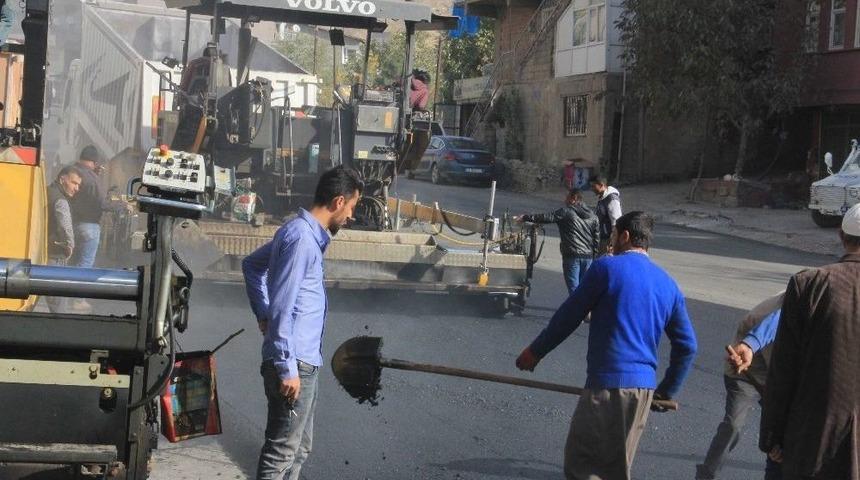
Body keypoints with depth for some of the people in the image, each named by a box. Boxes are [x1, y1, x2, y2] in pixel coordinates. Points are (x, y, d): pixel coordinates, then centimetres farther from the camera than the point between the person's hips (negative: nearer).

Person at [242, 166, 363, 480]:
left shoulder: (301, 232, 13)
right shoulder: (303, 237, -18)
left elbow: (251, 264, 27)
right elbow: (283, 307, -22)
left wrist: (262, 314, 22)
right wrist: (287, 368, -21)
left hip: (303, 361, 10)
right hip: (295, 364, -10)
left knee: (300, 447, 17)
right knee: (282, 451, -4)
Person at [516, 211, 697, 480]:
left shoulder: (607, 267, -5)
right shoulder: (668, 284, 12)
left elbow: (568, 316, -1)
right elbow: (687, 345, 14)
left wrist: (536, 351, 11)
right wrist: (667, 391, 23)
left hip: (609, 383, -7)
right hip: (645, 387, 7)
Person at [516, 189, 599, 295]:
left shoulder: (566, 212, -6)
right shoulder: (592, 216, 13)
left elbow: (547, 217, -7)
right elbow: (597, 238, 13)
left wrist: (526, 218, 0)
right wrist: (595, 256, 17)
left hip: (572, 255, -6)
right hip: (588, 256, 6)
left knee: (574, 287, -3)